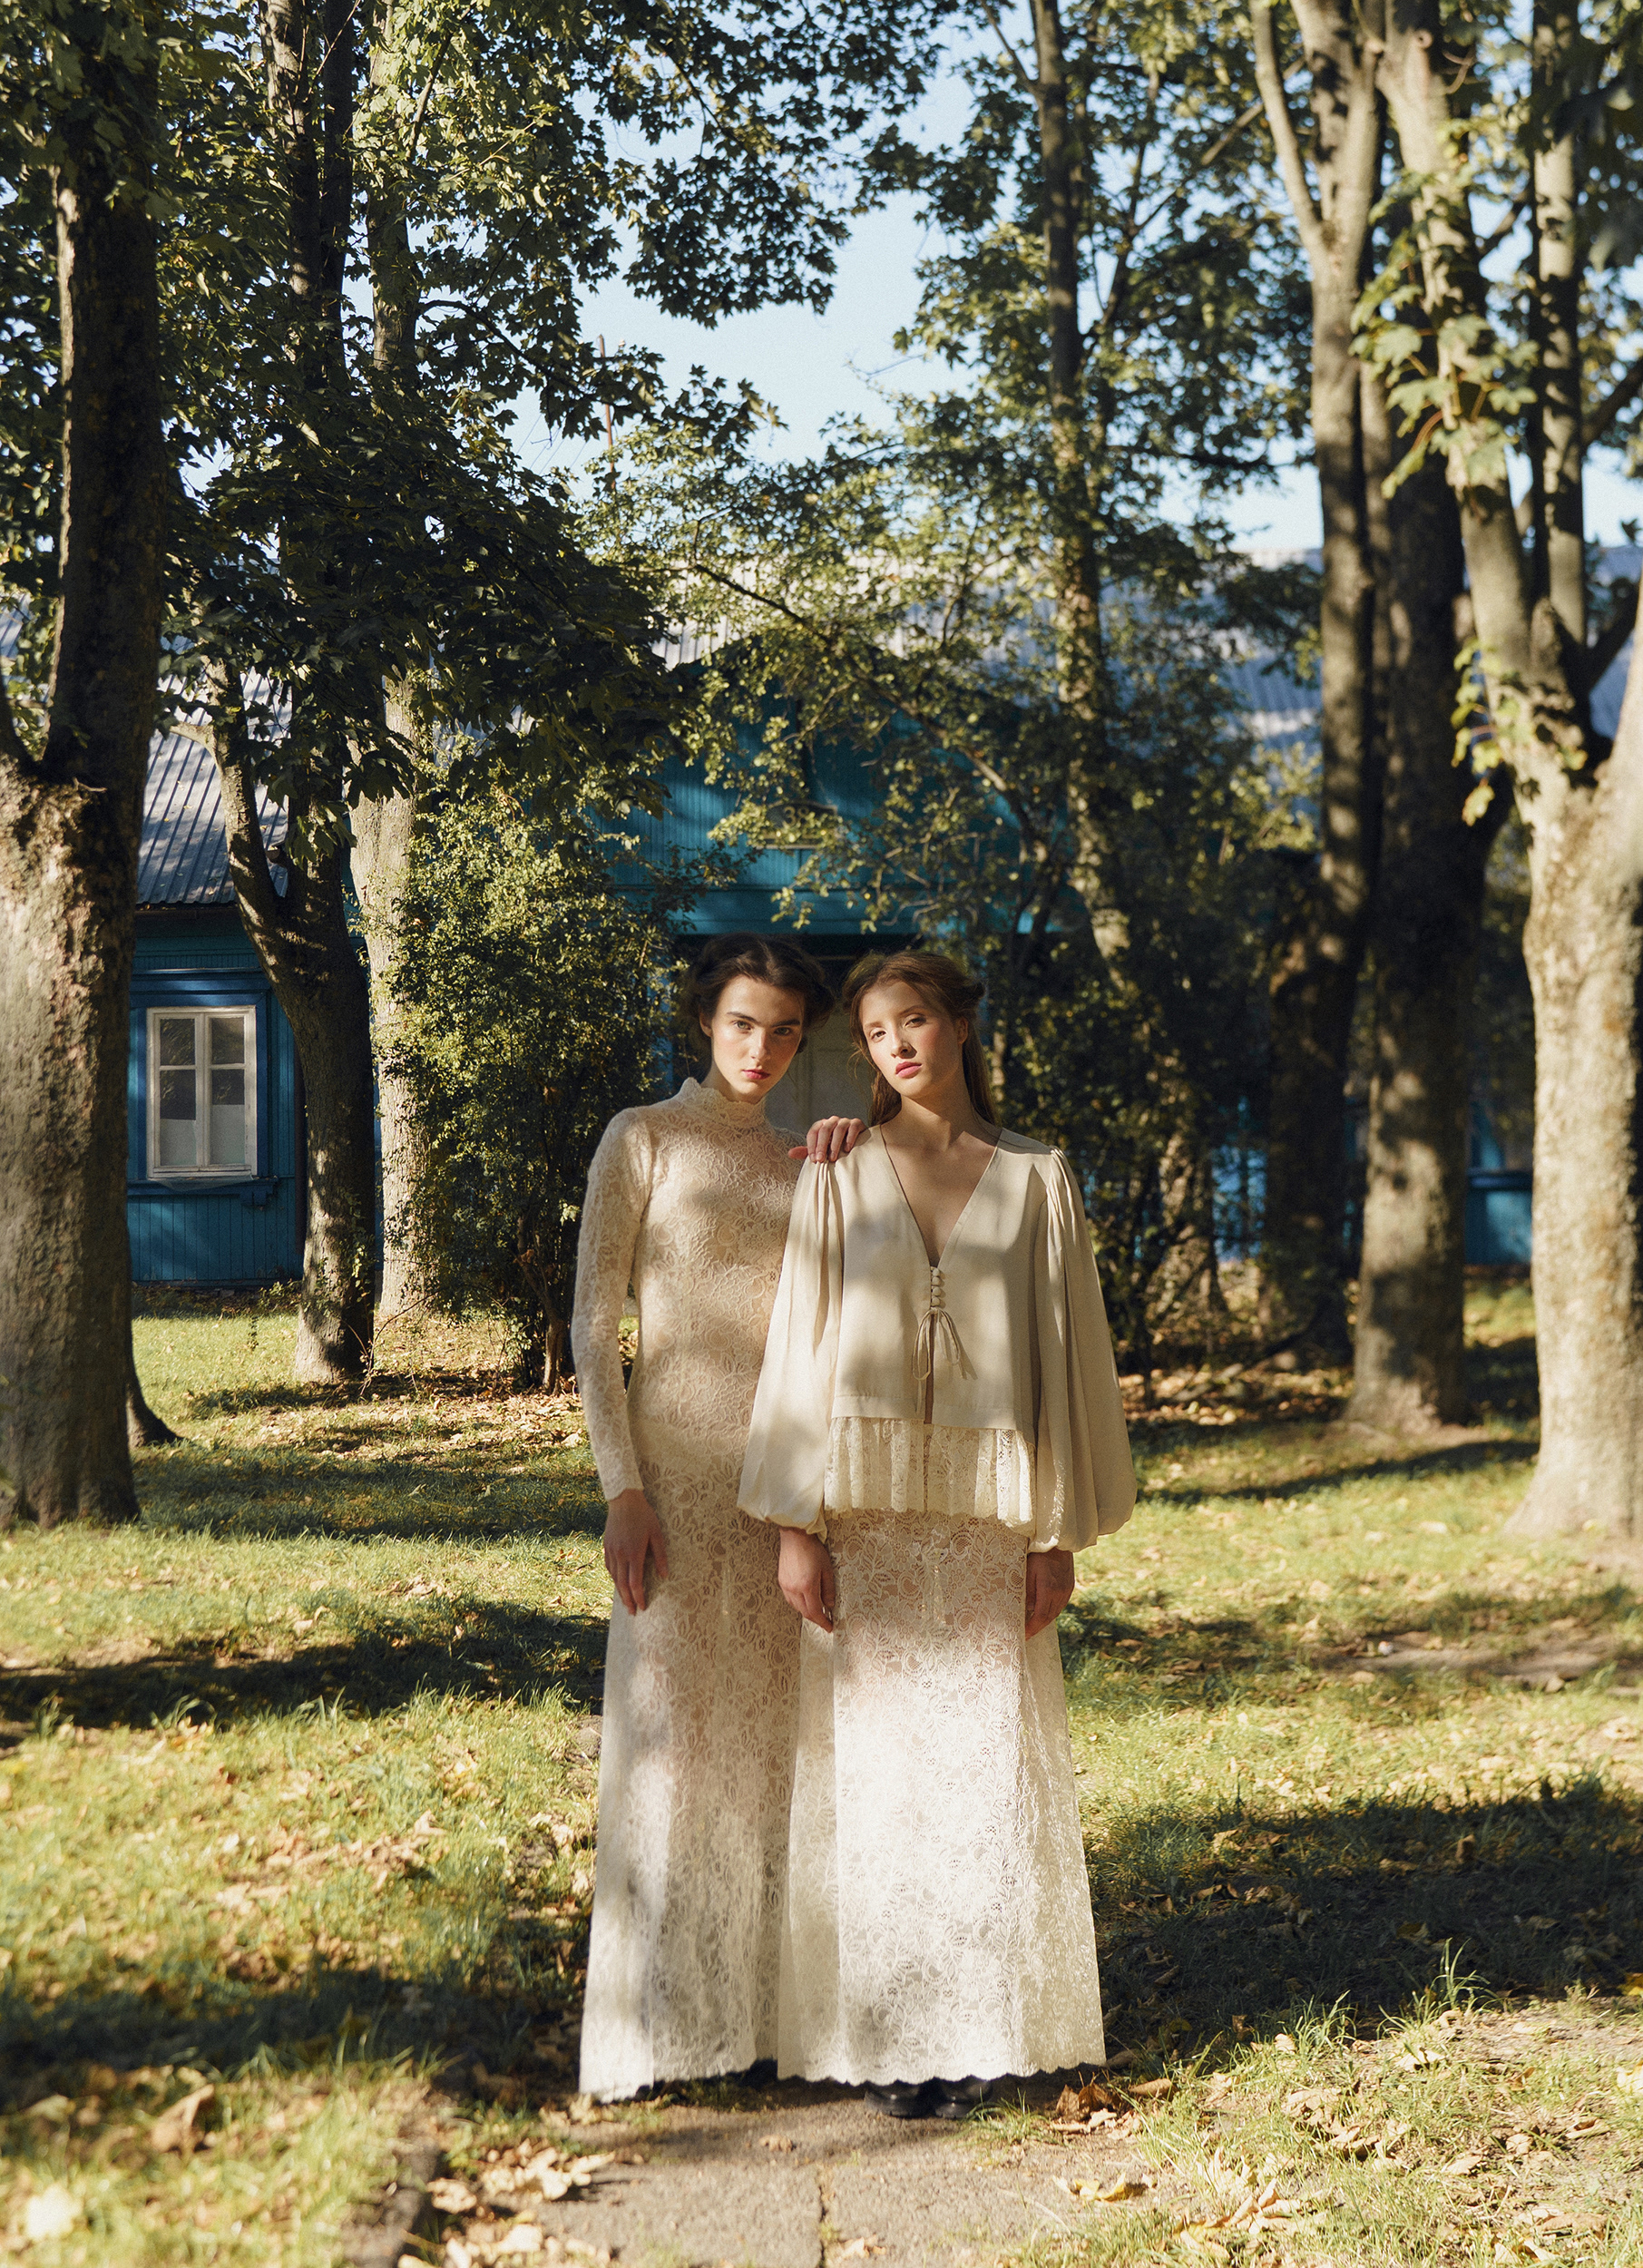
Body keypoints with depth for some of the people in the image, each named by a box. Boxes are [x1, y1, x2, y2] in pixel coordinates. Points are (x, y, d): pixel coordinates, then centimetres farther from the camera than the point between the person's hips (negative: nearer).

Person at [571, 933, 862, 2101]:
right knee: (674, 1729, -3)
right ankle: (661, 2017, 6)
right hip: (682, 1470, -4)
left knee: (776, 1733, 7)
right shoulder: (644, 1141, 0)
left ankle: (766, 1998, 17)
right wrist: (622, 1489, -13)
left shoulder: (805, 1161, 14)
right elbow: (594, 1326, -5)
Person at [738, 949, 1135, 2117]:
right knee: (875, 1762, 2)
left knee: (988, 1764, 2)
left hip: (987, 1513, 0)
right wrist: (797, 1522, -5)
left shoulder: (1035, 1178, 5)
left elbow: (1064, 1350, 5)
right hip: (867, 1512, 0)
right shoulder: (840, 1175, 4)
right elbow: (801, 1347, 2)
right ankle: (887, 2033, 10)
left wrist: (1060, 1530, -1)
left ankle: (981, 2024, 12)